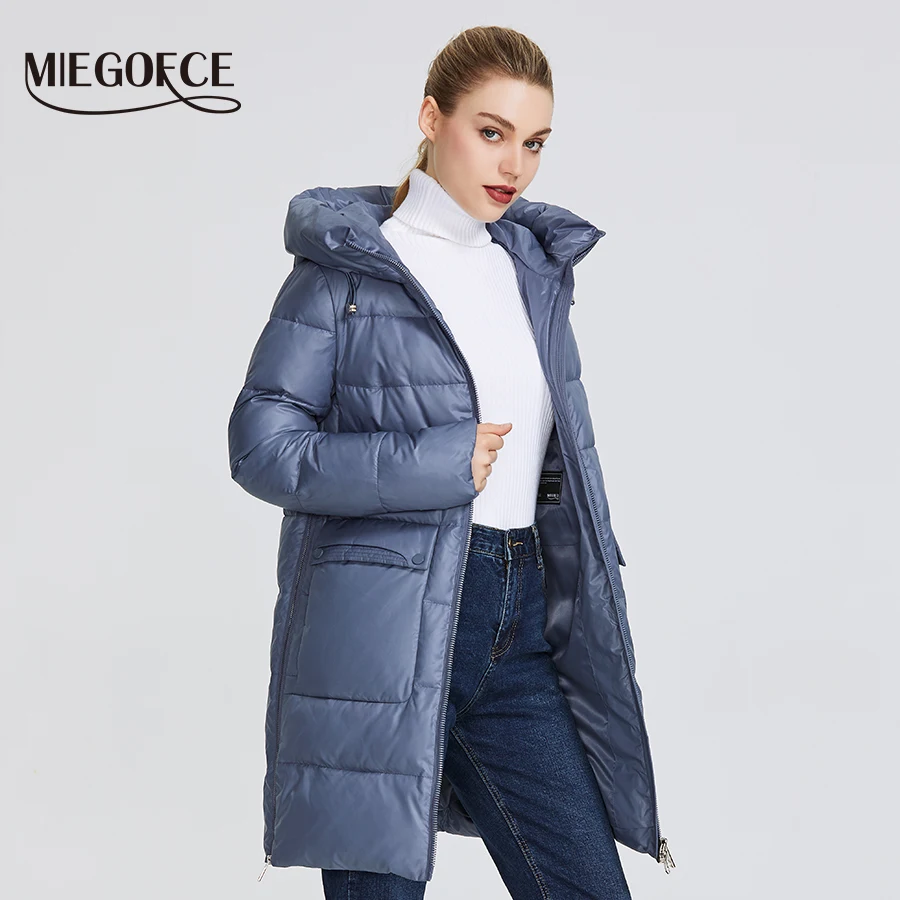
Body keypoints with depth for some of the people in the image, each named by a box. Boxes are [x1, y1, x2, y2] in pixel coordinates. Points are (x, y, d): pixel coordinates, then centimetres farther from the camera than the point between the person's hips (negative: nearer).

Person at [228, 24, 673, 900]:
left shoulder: (537, 268, 13)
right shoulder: (346, 267, -4)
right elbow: (260, 443, -9)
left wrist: (591, 624, 17)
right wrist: (433, 465, -15)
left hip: (519, 630, 6)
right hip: (381, 630, -5)